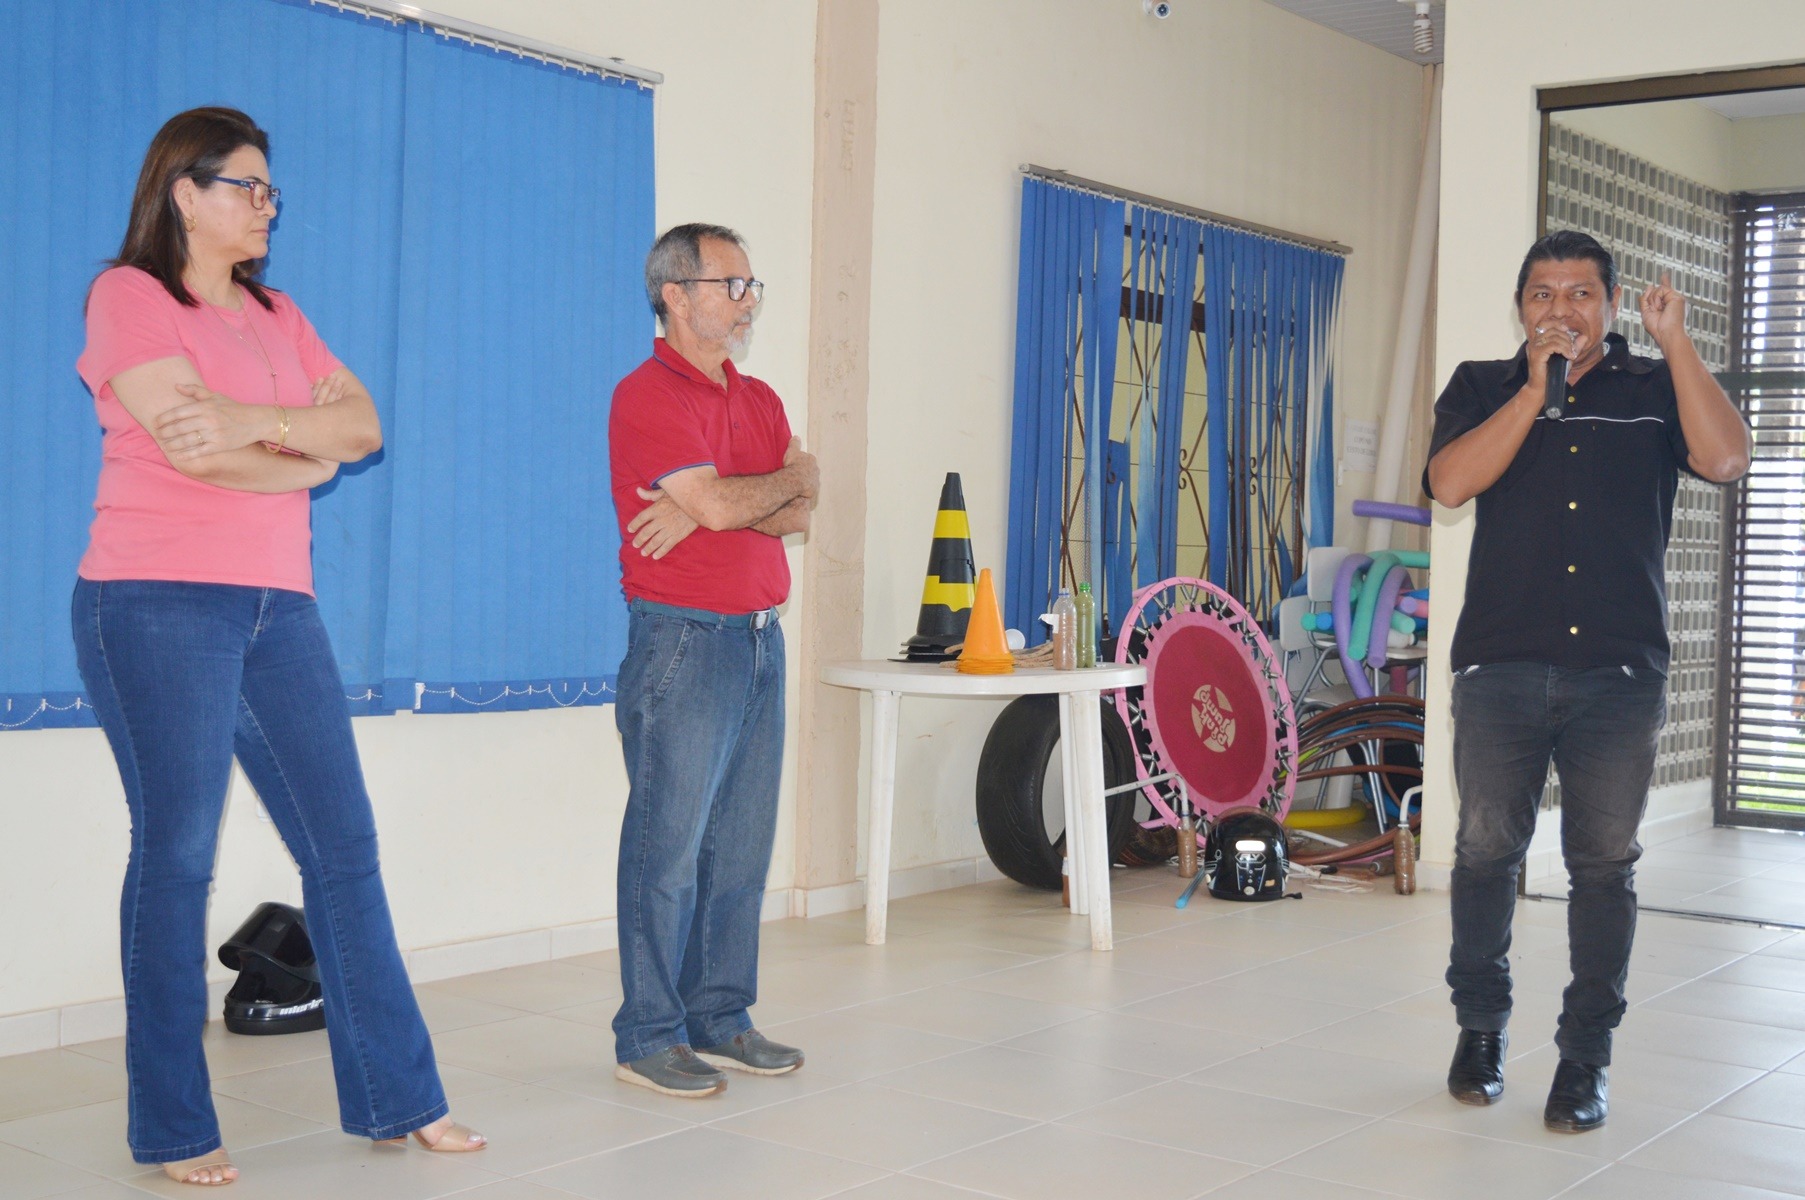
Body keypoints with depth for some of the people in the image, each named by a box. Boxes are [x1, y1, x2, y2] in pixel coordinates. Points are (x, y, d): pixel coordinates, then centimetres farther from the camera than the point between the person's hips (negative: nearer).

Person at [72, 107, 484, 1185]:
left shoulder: (276, 314, 20)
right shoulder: (129, 295, -1)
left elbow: (365, 425, 6)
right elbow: (192, 447, -15)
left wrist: (255, 422, -12)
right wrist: (309, 450, 0)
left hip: (278, 608, 7)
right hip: (159, 603, -6)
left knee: (345, 845, 4)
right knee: (177, 855, -2)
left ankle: (396, 1096, 12)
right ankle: (173, 1128, 9)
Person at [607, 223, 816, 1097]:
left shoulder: (758, 398, 17)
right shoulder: (648, 395, -7)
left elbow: (799, 514, 5)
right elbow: (720, 505, -18)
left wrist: (706, 509, -11)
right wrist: (789, 476, 1)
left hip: (759, 635, 8)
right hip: (682, 639, -8)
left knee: (741, 845, 10)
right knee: (669, 846, -3)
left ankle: (720, 1019, 19)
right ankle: (649, 1035, 6)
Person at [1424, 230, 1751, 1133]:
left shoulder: (1652, 391, 10)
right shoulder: (1481, 388, 11)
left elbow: (1725, 458, -7)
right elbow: (1450, 481, -7)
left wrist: (1676, 344, -8)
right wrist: (1536, 387, -9)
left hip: (1620, 670, 0)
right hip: (1500, 664, 0)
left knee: (1604, 863, 3)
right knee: (1485, 847, 5)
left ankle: (1586, 1057, 13)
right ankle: (1481, 1026, 23)